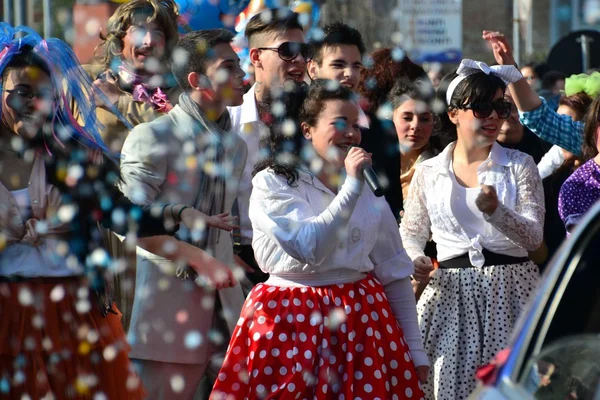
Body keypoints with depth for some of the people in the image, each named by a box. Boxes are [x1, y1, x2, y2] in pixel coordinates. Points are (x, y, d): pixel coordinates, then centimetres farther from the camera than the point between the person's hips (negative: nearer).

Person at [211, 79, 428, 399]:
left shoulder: (369, 191, 10)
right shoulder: (272, 183, -4)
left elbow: (395, 273, 13)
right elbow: (310, 250, -18)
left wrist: (415, 350, 11)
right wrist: (351, 186, -17)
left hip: (361, 319, 4)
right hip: (292, 322, -4)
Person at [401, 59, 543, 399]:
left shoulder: (520, 165, 3)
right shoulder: (428, 172, 7)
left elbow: (534, 237, -5)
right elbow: (411, 232, 15)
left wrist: (495, 211, -22)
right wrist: (415, 259, -7)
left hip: (510, 291, -1)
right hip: (451, 291, 1)